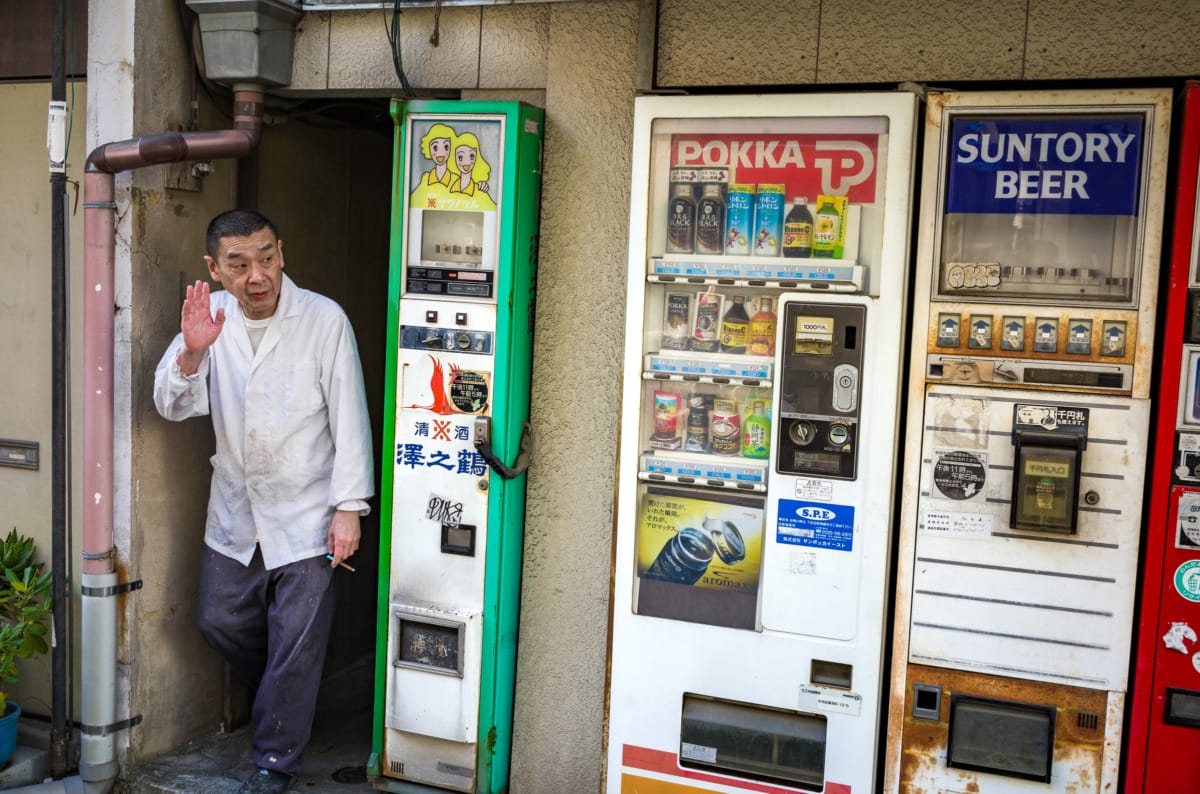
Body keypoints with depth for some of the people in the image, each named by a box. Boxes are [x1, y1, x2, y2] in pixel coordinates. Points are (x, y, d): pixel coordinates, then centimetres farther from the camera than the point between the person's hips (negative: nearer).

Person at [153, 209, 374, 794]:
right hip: (234, 510, 5)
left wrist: (349, 507, -13)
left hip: (305, 514, -5)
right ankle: (282, 696, 45)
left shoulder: (324, 319, -16)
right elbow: (173, 406, -6)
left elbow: (350, 419, -13)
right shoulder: (211, 315, -3)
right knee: (219, 620, 17)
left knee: (296, 644, 4)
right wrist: (191, 352, -26)